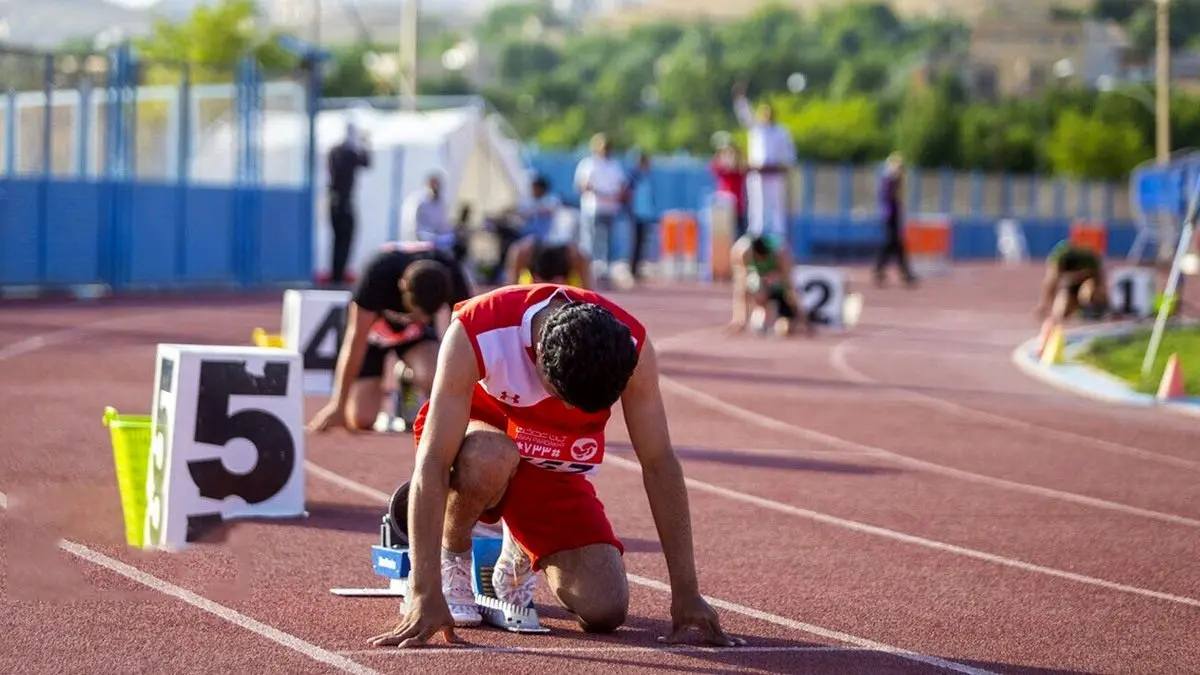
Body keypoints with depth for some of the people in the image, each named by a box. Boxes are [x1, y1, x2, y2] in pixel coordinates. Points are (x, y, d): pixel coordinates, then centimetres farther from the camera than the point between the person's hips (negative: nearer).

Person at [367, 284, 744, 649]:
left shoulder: (629, 346, -27)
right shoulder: (475, 333, -36)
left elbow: (659, 465, -20)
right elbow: (431, 463, -38)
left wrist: (686, 594, -21)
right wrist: (426, 595, -44)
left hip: (554, 469, 3)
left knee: (605, 610, -16)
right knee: (490, 460, -40)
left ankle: (521, 551, 17)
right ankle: (450, 557, -7)